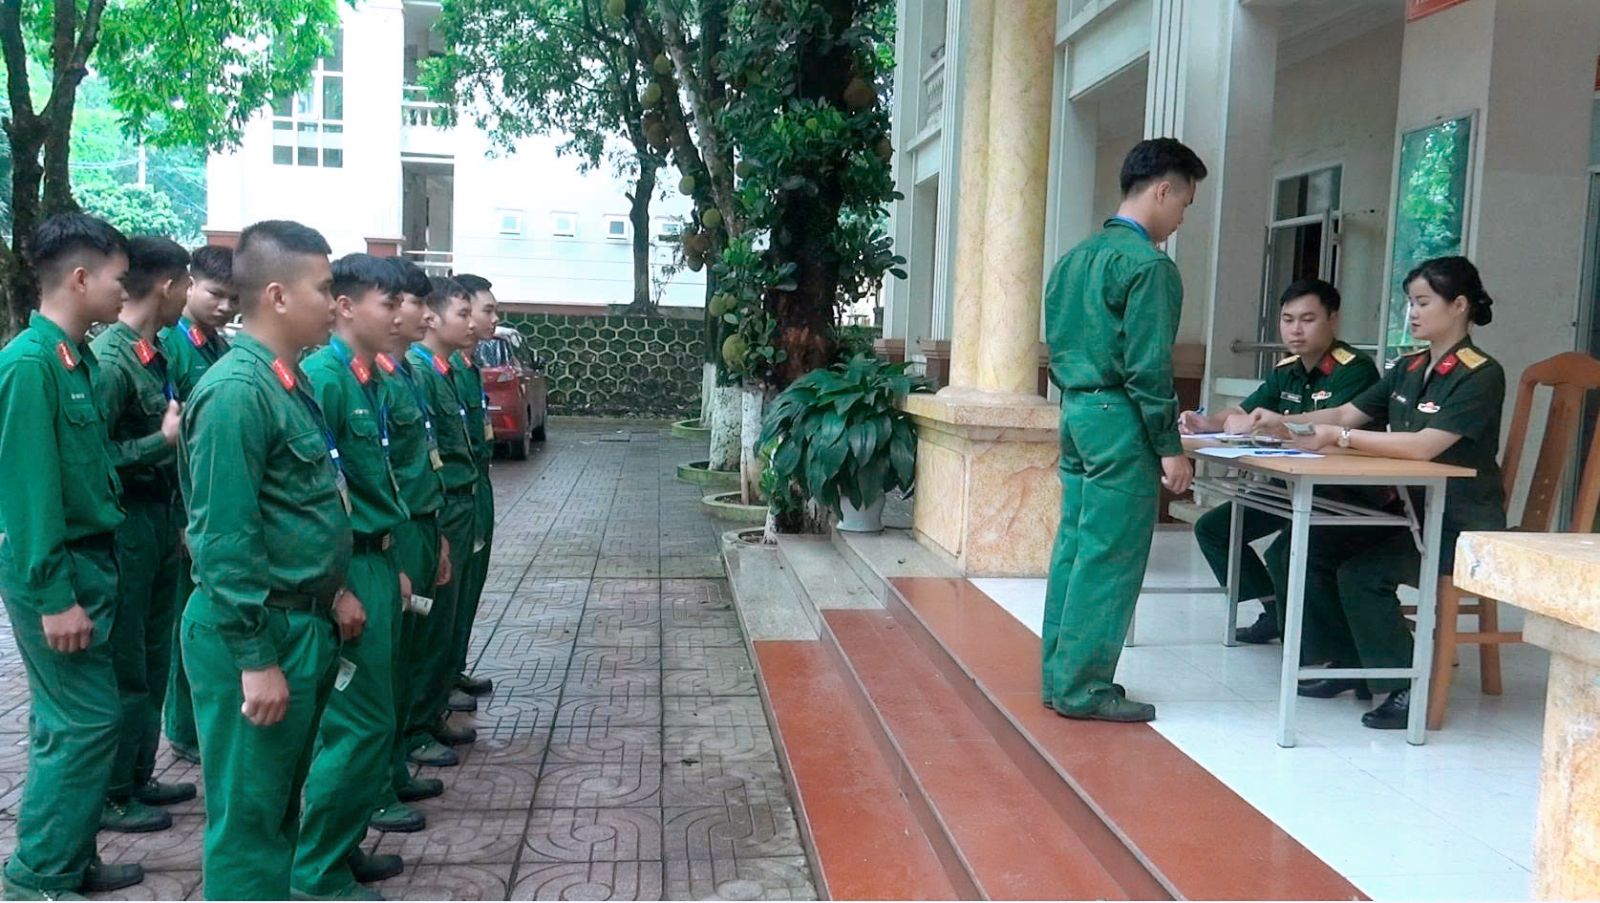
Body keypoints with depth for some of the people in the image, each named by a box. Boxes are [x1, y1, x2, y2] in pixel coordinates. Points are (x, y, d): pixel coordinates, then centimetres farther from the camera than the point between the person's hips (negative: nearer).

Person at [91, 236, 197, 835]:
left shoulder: (151, 354, 9)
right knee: (124, 669, 2)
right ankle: (110, 795, 15)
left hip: (160, 519, 9)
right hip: (125, 524, -9)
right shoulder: (110, 357, -17)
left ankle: (138, 777, 29)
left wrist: (177, 519, 8)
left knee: (153, 662, 17)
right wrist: (164, 440, -19)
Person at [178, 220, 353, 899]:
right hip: (256, 633, -9)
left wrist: (333, 589, 17)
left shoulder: (288, 381, 10)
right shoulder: (237, 390, -20)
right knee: (248, 812, 4)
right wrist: (255, 658, -21)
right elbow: (225, 538, -22)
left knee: (281, 795, 21)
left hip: (302, 623, 9)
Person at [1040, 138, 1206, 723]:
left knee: (1073, 549, 12)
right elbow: (1148, 366, -16)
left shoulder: (1076, 258, 14)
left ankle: (1059, 677, 18)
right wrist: (1170, 447, -12)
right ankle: (1083, 689, 3)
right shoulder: (1147, 263, -12)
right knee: (1110, 560, -2)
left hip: (1075, 412, 9)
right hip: (1119, 422, -9)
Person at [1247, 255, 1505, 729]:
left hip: (1462, 526, -8)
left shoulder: (1481, 375, -14)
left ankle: (1409, 687, -9)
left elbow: (1424, 445, -26)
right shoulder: (1408, 369, 10)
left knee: (1361, 573, -26)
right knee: (1316, 551, -9)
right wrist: (1284, 421, -5)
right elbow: (1346, 413, 10)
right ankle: (1349, 664, 8)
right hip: (1411, 509, 8)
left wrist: (1340, 437, -31)